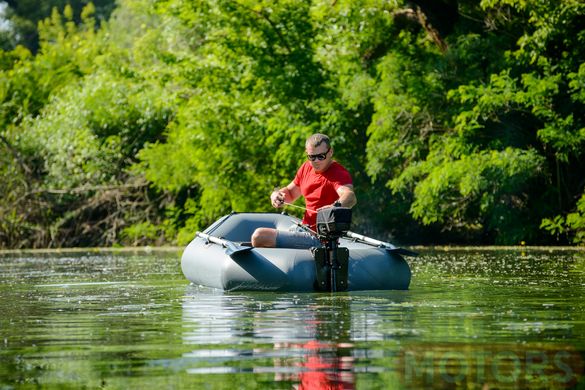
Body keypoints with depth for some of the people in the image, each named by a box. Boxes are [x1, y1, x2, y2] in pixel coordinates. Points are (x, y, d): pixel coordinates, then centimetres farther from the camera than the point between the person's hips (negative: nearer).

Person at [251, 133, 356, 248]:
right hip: (305, 229, 9)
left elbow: (350, 197, -39)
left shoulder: (339, 174, -19)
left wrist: (336, 206, -63)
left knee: (259, 237, -13)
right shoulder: (306, 168, 7)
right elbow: (290, 192, 24)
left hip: (318, 238, -9)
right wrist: (276, 194, -1)